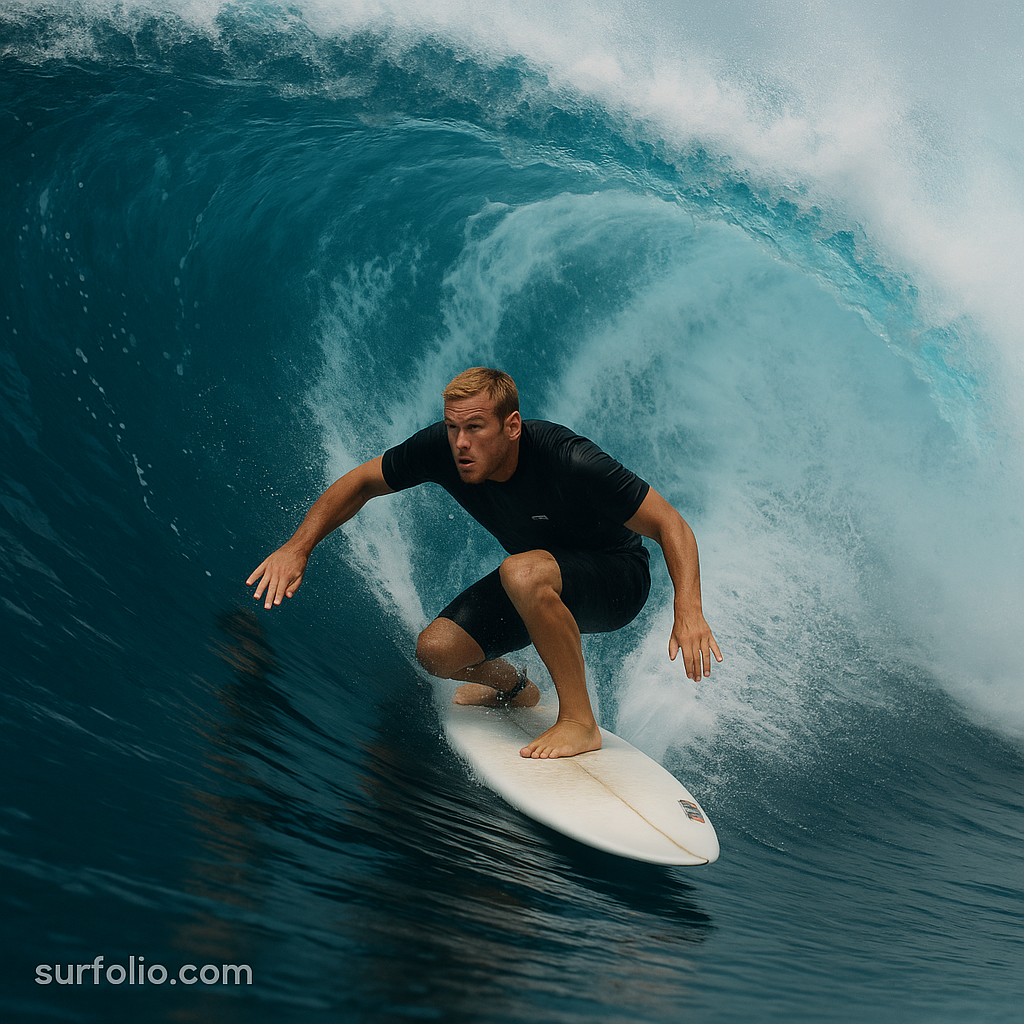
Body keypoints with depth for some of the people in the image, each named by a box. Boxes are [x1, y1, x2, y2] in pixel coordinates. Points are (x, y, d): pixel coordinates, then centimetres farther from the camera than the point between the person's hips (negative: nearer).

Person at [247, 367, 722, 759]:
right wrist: (298, 546, -16)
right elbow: (361, 483, -4)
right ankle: (511, 688, 24)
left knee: (522, 571, -37)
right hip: (541, 584, 6)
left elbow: (671, 526, -29)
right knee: (437, 651, -10)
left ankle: (580, 722, -21)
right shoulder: (441, 448, -20)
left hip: (618, 582, -6)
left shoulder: (568, 462, -34)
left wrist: (688, 610, -43)